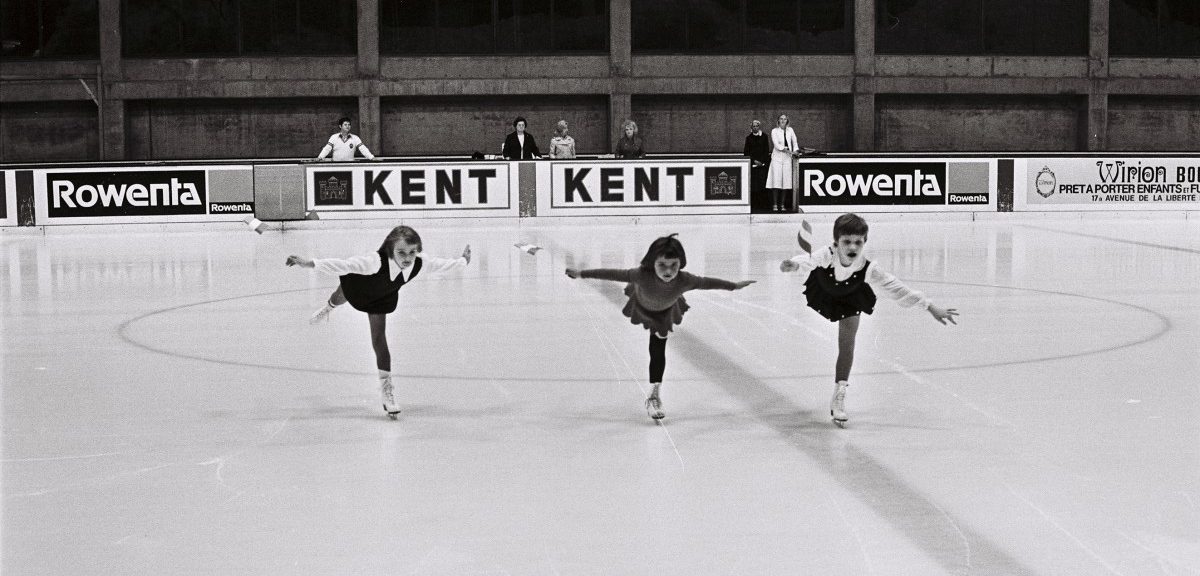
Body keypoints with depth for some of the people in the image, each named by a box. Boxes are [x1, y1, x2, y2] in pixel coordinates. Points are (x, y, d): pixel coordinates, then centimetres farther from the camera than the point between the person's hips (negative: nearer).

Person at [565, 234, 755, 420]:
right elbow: (614, 274, -42)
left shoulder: (685, 280, -43)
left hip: (665, 311, 0)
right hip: (642, 305, 0)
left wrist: (735, 285, -14)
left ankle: (654, 395, 12)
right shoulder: (643, 275, -49)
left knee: (658, 351, -2)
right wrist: (581, 274, -41)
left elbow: (707, 283, -26)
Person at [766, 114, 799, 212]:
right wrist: (788, 150, -16)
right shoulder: (774, 131, 0)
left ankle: (782, 205, 7)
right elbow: (776, 144, -10)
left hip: (787, 159, 3)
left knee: (786, 182, 0)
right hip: (777, 157, -3)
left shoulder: (790, 130, 11)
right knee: (776, 181, -8)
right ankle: (775, 205, -4)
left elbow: (794, 142, 20)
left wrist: (795, 150, 3)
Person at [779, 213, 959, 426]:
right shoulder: (826, 255, -44)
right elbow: (808, 261, -63)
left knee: (847, 345, -6)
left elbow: (896, 287, -36)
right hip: (822, 290, 1)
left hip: (850, 300, 0)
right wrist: (794, 264, -89)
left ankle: (839, 395, 5)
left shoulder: (867, 269, -40)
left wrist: (931, 307, -38)